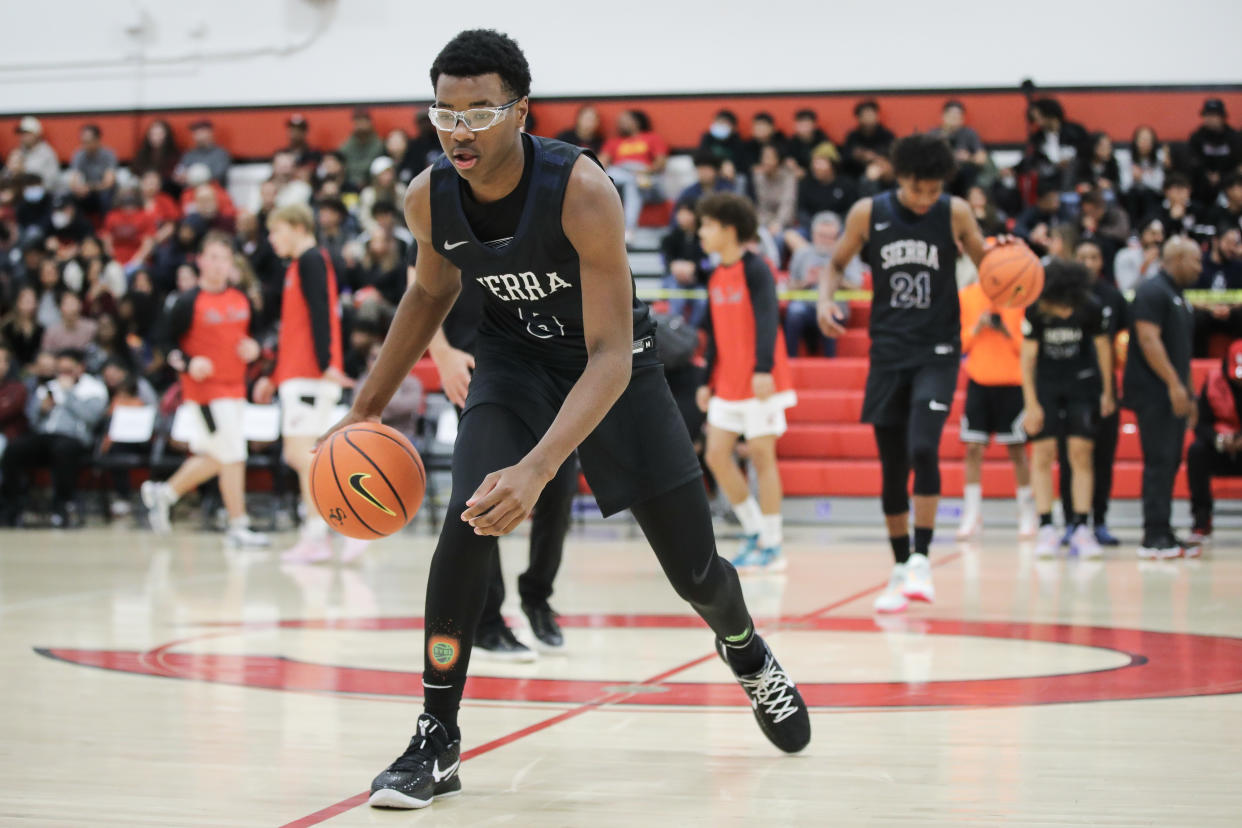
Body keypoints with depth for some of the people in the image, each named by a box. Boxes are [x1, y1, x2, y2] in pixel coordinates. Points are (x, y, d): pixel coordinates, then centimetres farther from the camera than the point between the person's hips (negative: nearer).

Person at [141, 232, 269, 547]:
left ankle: (164, 493, 34)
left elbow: (247, 336, 21)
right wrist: (187, 363, -20)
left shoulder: (241, 301, 8)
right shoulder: (189, 302, -9)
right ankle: (238, 527, -1)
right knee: (232, 456, -9)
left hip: (234, 388, 7)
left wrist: (252, 349, -1)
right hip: (204, 389, -7)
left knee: (214, 458, 14)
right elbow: (165, 339, -5)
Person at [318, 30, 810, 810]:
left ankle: (747, 652, 41)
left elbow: (610, 353, -36)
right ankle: (437, 743, -13)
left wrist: (537, 468, -49)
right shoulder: (429, 199, -19)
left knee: (695, 569, 3)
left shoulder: (582, 191, -34)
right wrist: (368, 408, 6)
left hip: (611, 362, -2)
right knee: (469, 520, -24)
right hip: (515, 356, 3)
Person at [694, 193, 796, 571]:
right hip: (727, 382, 8)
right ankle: (754, 530, 15)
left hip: (759, 381, -8)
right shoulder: (715, 277, 13)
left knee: (761, 453, -4)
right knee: (716, 455, 2)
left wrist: (763, 369, -30)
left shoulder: (755, 269, -11)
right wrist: (706, 380, 16)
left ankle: (772, 546, 4)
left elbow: (767, 320, -20)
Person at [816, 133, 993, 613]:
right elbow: (837, 265, 11)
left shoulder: (955, 214, -4)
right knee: (892, 469, 5)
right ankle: (900, 571, 17)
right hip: (888, 353, 2)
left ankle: (921, 559, -13)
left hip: (938, 353, -2)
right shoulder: (868, 213, -2)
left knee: (923, 448, -22)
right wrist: (826, 299, -9)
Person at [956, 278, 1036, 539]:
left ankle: (1027, 516, 15)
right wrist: (977, 328, -10)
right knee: (973, 448, -3)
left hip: (1012, 383, -2)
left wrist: (1007, 332, -16)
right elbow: (958, 343, 7)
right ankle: (972, 517, 1)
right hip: (978, 382, 2)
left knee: (1016, 449, 2)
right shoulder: (966, 296, 5)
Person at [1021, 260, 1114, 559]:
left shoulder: (1091, 309, -18)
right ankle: (1046, 528, -3)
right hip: (1045, 385, 0)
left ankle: (1080, 528, -6)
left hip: (1082, 383, 0)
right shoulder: (1035, 311, -20)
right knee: (1043, 452, -7)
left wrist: (1107, 392, 7)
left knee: (1081, 453, -8)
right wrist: (1031, 404, -11)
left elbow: (1103, 347, -1)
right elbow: (1027, 357, -12)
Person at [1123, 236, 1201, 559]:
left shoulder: (1178, 297, 20)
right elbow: (1148, 339, -20)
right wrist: (1174, 384, -21)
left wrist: (1188, 391, 19)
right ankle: (1154, 538, -10)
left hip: (1173, 396, 9)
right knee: (1159, 462, -11)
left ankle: (1163, 534, 13)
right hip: (1154, 394, -9)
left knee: (1169, 462, 9)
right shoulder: (1152, 291, -11)